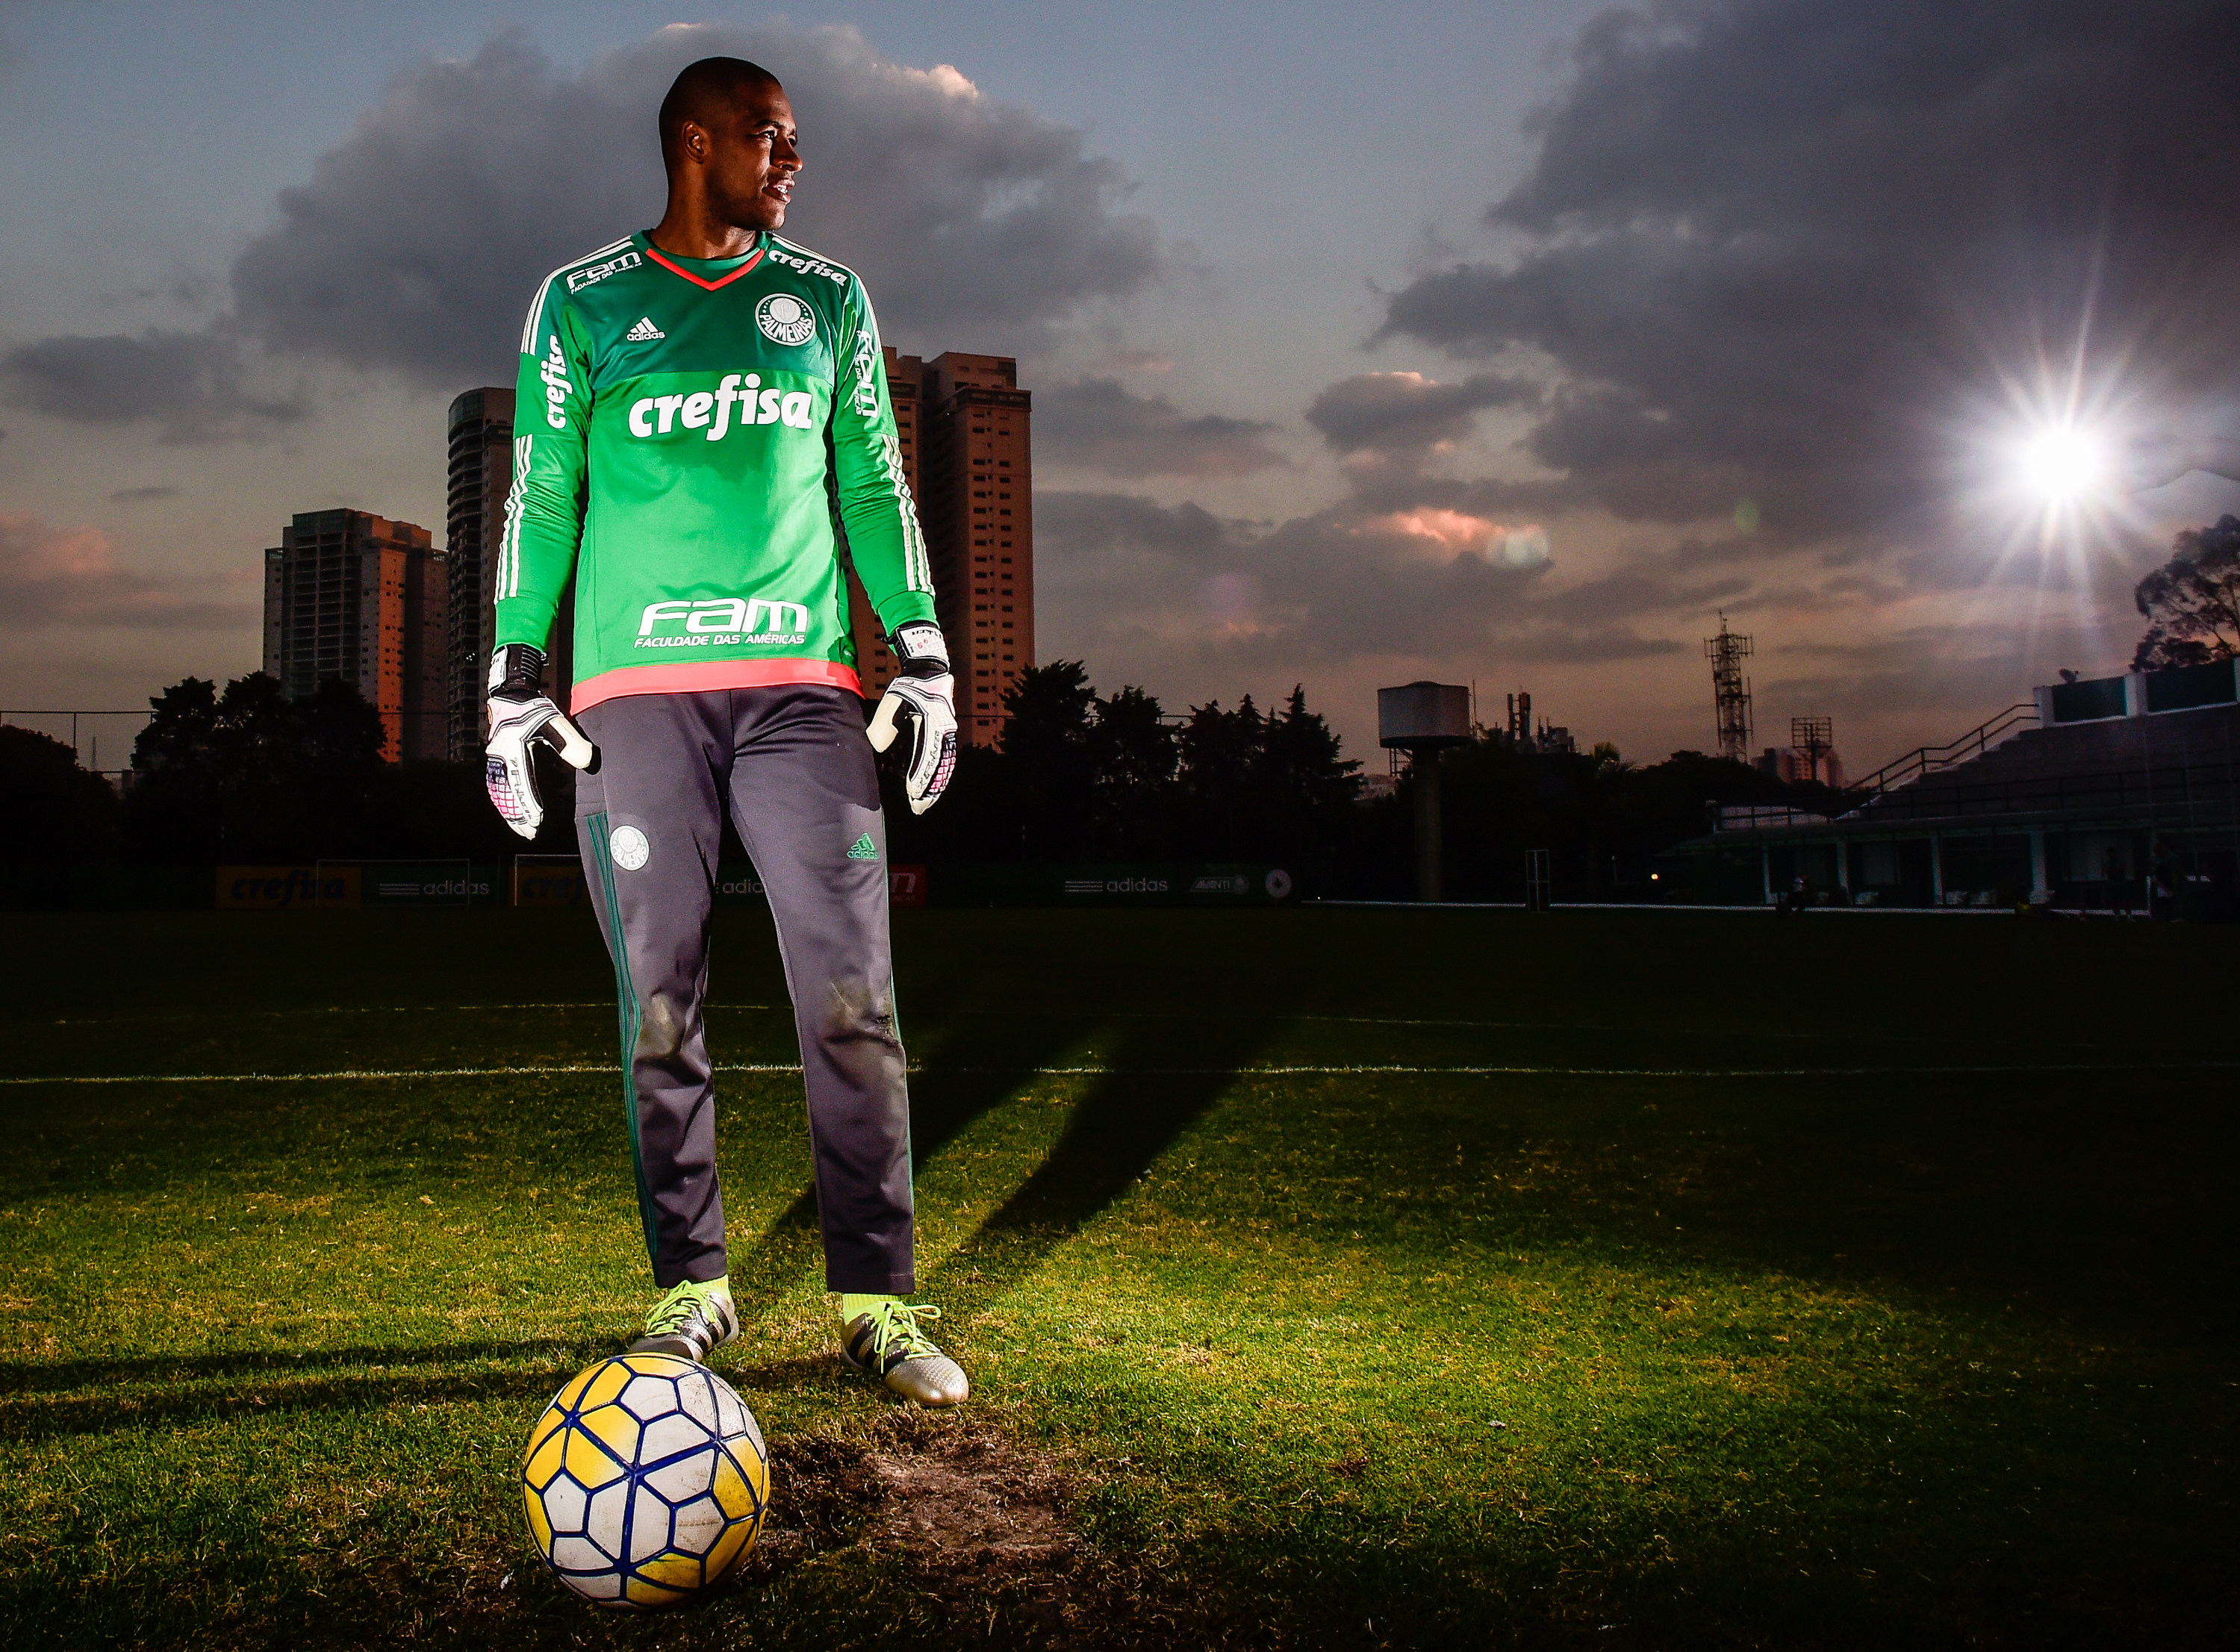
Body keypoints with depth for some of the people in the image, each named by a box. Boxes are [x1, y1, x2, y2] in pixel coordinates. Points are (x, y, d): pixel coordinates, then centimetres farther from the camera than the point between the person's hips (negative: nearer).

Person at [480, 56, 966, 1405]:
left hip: (801, 687, 1)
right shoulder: (582, 305, 10)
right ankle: (692, 1289, 15)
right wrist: (516, 683, 3)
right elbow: (541, 499, 10)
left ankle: (878, 1298, 3)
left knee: (853, 997, -6)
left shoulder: (828, 302, 15)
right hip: (638, 693, -1)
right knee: (662, 1004, 2)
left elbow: (875, 488, 15)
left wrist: (926, 660, 6)